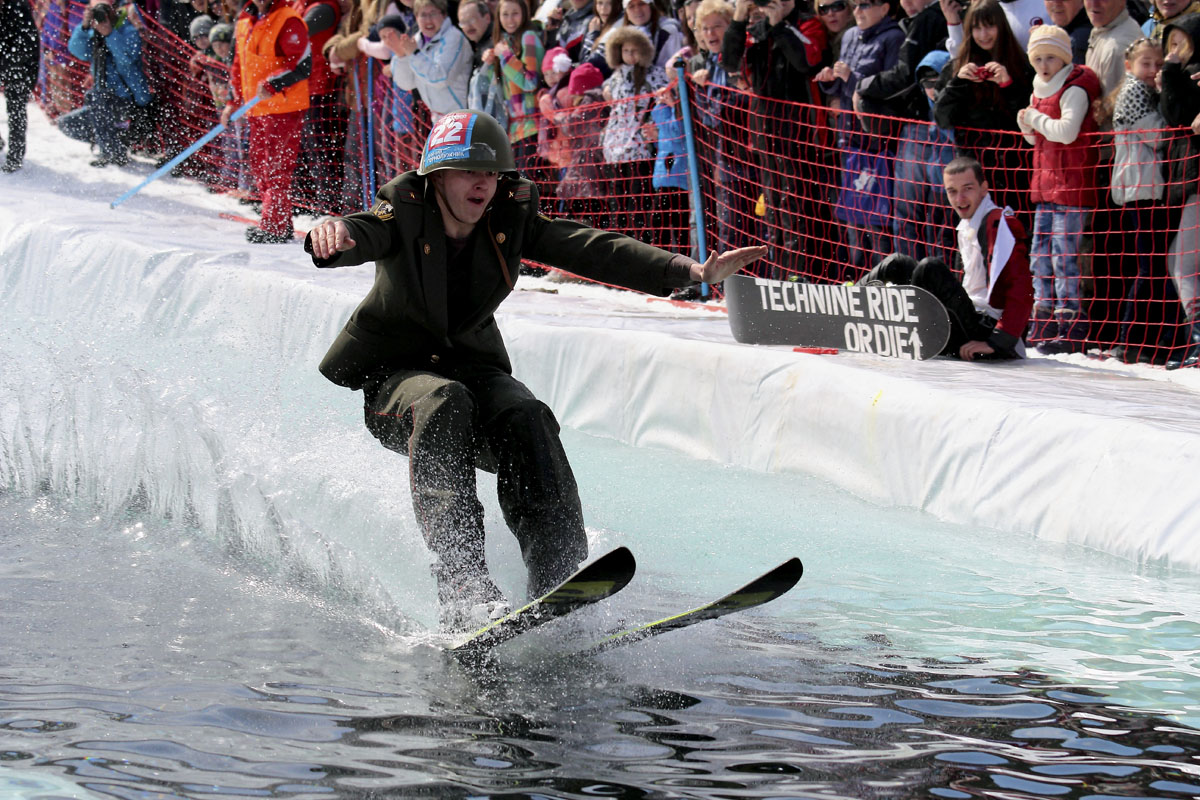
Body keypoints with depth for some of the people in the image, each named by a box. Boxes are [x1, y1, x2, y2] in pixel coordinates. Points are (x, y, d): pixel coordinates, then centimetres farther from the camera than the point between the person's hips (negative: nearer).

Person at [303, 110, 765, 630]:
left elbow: (592, 250, -13)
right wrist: (332, 236, -62)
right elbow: (361, 234, -35)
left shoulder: (510, 220, -3)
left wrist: (692, 271, -26)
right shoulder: (404, 216, -13)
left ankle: (557, 586, -38)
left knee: (527, 421, -28)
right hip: (394, 378, -4)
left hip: (474, 368, 4)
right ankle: (463, 593, -49)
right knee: (445, 403, -36)